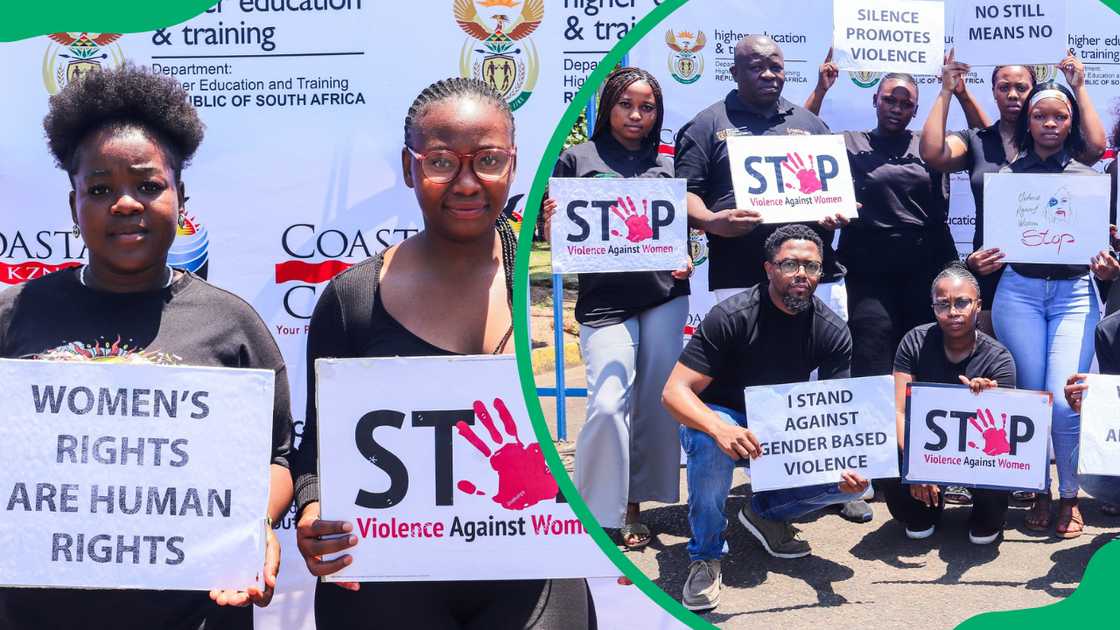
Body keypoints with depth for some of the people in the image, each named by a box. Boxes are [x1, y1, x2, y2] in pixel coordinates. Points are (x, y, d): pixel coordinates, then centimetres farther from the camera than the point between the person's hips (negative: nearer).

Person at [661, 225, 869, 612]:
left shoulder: (832, 331, -10)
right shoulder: (731, 316, -23)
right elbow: (674, 392, -27)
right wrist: (720, 429, -48)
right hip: (721, 421, -4)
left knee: (854, 479, -18)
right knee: (710, 442, -39)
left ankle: (766, 512, 10)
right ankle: (705, 556, -16)